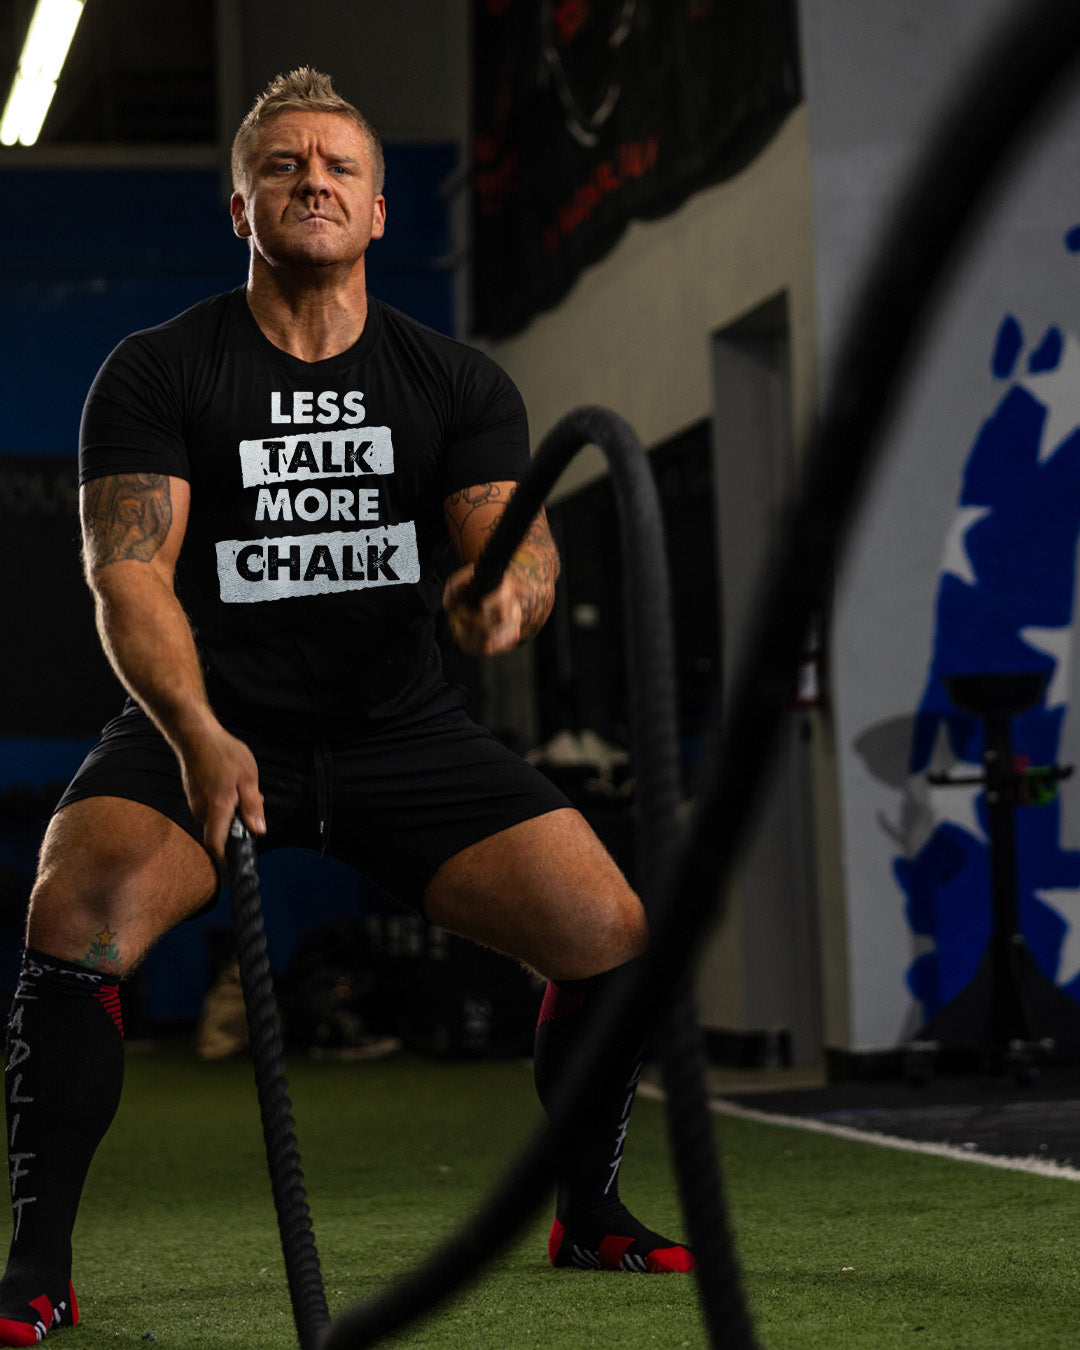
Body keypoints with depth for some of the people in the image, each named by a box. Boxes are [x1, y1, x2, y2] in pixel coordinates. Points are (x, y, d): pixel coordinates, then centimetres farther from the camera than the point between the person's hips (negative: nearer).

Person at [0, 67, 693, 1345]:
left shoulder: (459, 382, 5)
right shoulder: (153, 373, -4)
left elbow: (518, 535, -6)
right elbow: (128, 571, -13)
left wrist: (509, 592, -33)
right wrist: (198, 735, -30)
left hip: (400, 726, 3)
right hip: (205, 724, -2)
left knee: (613, 936, -12)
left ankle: (587, 1212, 14)